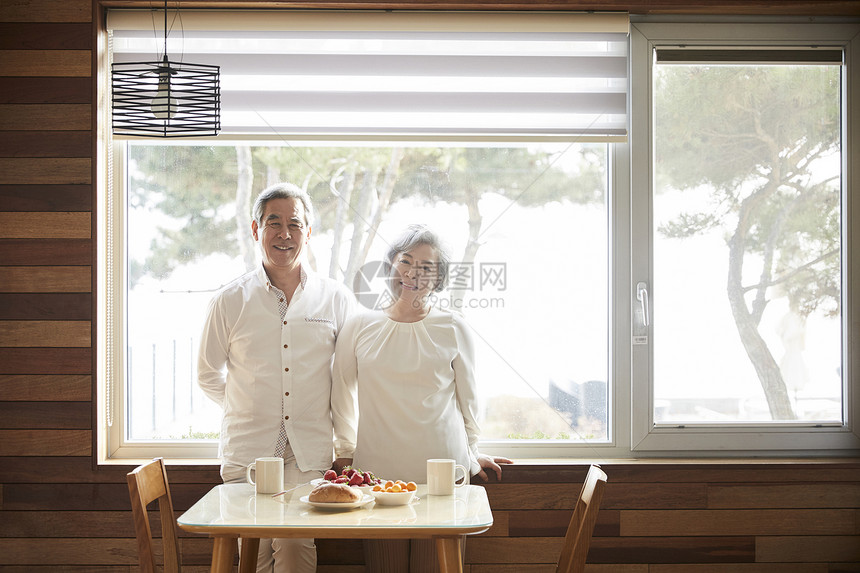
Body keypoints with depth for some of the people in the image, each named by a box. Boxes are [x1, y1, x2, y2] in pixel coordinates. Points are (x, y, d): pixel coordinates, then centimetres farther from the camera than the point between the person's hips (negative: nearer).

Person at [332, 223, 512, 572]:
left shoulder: (454, 328, 5)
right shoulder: (359, 327, 6)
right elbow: (341, 397, 18)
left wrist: (471, 453, 22)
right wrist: (347, 449, 20)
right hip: (377, 470, 1)